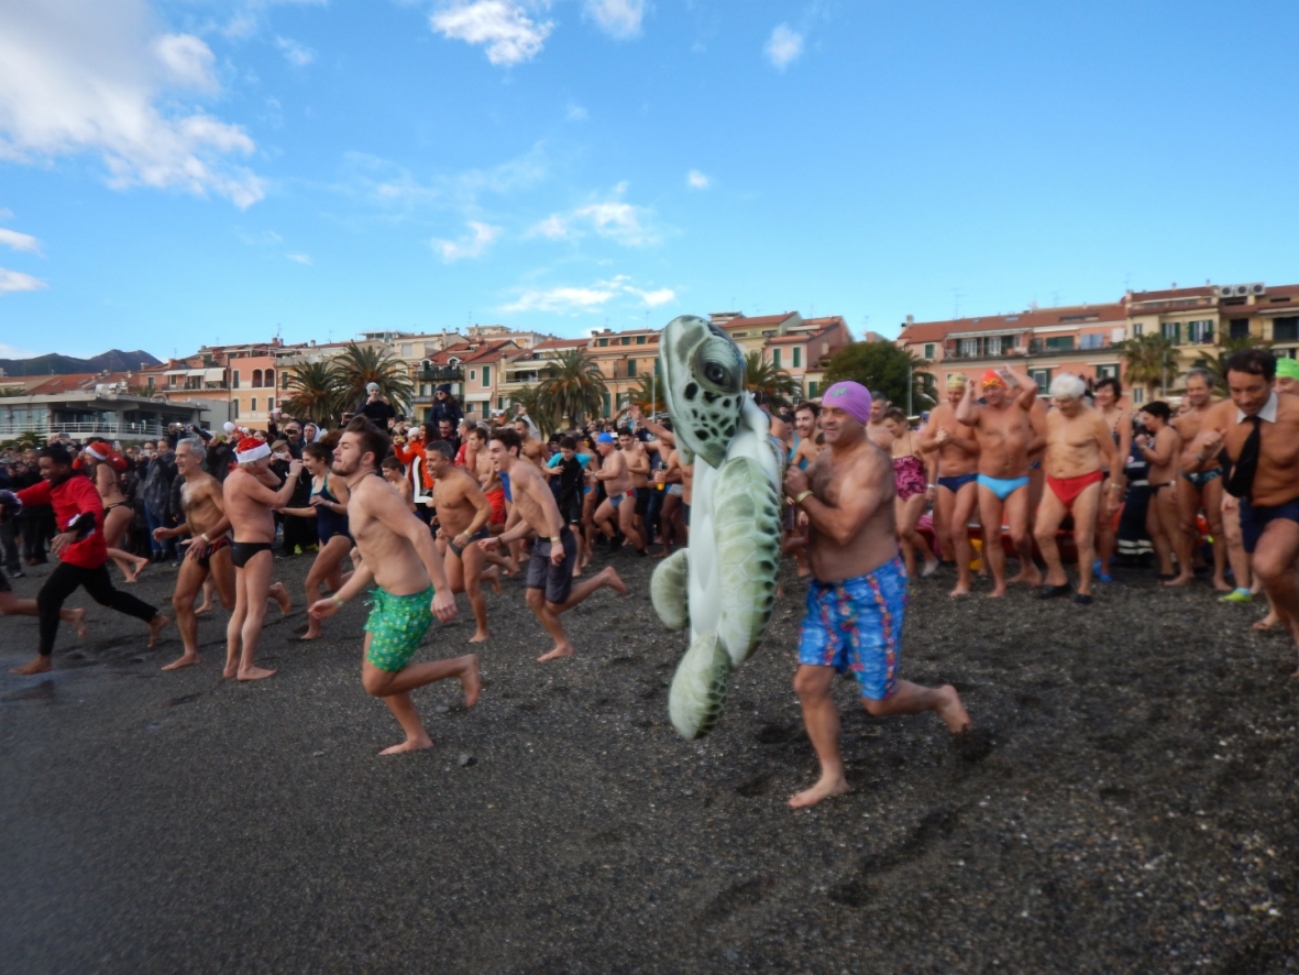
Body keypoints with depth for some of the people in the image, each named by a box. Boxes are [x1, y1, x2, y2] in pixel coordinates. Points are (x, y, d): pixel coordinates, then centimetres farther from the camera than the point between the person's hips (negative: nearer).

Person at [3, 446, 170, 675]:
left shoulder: (78, 484, -19)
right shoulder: (53, 485, 10)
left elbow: (93, 511, -37)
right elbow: (23, 496, 3)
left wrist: (73, 531, -54)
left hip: (84, 553, -10)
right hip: (80, 552, 10)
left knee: (47, 599, -7)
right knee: (106, 596, 19)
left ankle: (43, 659, 0)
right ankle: (155, 618, 27)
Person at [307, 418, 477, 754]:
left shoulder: (371, 490, -19)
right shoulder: (357, 497, 13)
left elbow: (419, 532, -30)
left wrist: (442, 590, -36)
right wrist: (337, 600, 23)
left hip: (407, 601, -10)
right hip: (386, 596, 10)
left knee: (375, 683, 0)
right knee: (375, 674, 19)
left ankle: (461, 666, 8)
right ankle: (417, 738, 33)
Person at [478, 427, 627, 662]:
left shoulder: (520, 471, -16)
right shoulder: (515, 477, 14)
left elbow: (548, 502, -28)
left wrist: (556, 542, -33)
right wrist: (498, 540, 15)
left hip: (558, 542, -10)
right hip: (541, 542, 10)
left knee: (554, 605, 1)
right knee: (534, 598, 12)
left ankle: (603, 577, 13)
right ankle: (563, 645, 25)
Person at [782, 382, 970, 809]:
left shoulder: (871, 463, -19)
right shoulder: (822, 460, 7)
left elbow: (844, 528, -29)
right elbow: (815, 522, 13)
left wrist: (802, 494, -20)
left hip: (872, 590, -7)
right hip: (825, 590, 8)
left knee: (878, 700, 4)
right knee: (809, 683, 3)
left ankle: (940, 698, 35)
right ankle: (832, 776, 20)